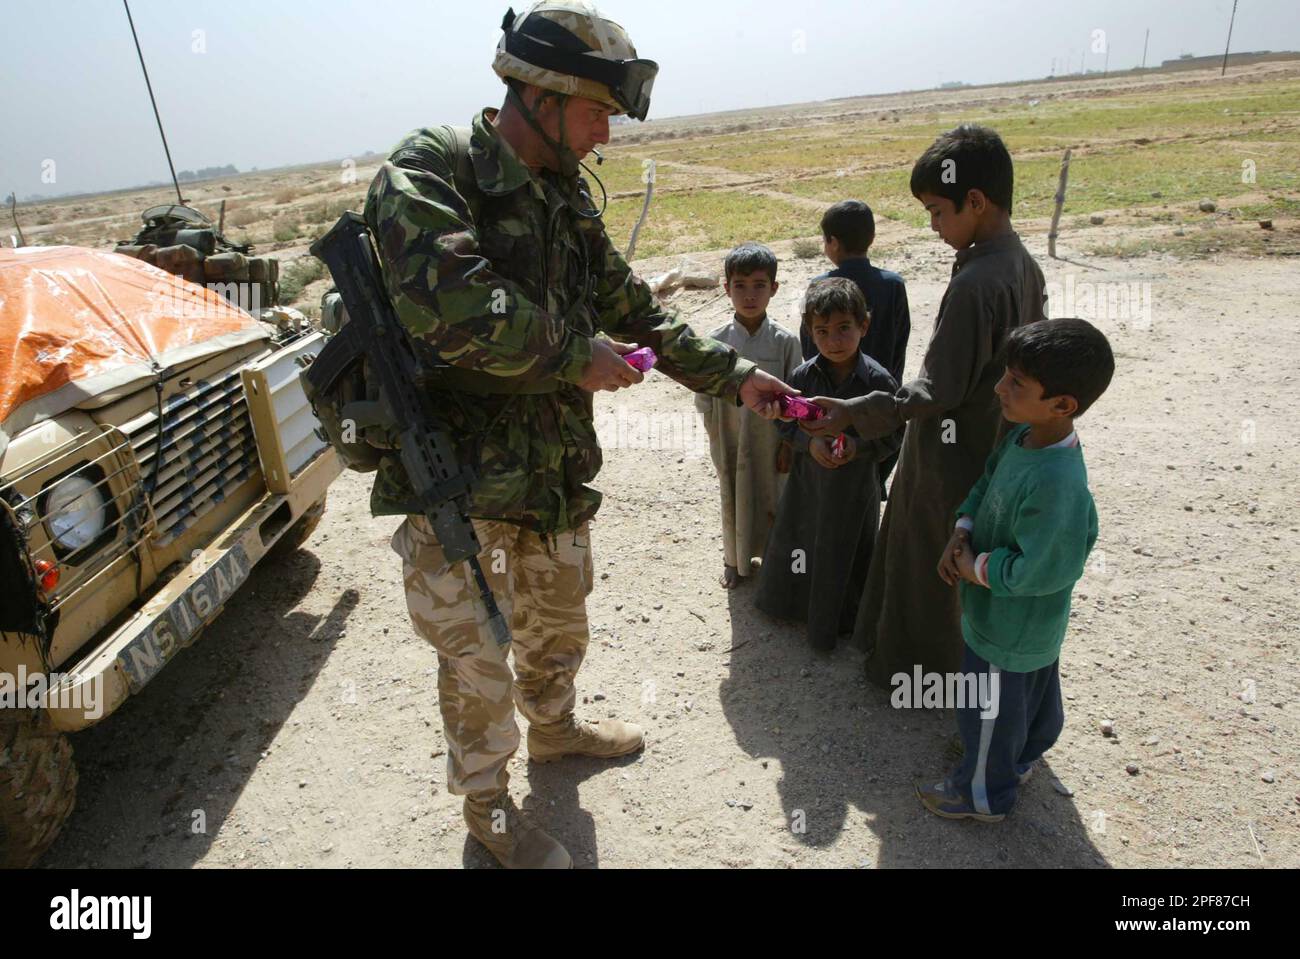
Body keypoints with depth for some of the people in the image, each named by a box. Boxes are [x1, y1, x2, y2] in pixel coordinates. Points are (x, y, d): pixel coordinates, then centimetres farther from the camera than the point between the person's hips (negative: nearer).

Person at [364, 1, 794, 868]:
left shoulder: (568, 197, 8)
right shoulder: (427, 173, -16)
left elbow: (634, 310, 13)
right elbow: (454, 308, -34)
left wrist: (733, 377, 7)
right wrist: (577, 357, -22)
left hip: (553, 472, 7)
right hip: (455, 482, -7)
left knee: (559, 626, 26)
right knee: (478, 660, 11)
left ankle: (553, 729, 55)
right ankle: (487, 804, 37)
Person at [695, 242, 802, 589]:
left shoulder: (785, 341, -10)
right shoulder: (717, 340, -9)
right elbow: (704, 396, -1)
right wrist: (716, 439, -2)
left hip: (772, 442, 0)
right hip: (730, 443, 1)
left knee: (774, 502, 13)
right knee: (734, 502, 16)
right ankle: (735, 561, 38)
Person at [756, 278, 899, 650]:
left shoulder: (878, 379, -16)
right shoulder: (804, 375, -10)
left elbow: (892, 437, -8)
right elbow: (786, 422, 0)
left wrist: (860, 446, -26)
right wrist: (809, 442, -18)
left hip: (855, 484, -2)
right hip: (808, 479, 2)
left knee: (849, 553, 14)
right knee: (796, 542, 18)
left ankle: (846, 621, 37)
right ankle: (795, 603, 46)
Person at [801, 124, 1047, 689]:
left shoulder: (974, 283, -27)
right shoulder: (1023, 264, 2)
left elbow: (938, 392, -28)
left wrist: (854, 413, -31)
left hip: (949, 458, -9)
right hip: (991, 446, 9)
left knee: (925, 563, 10)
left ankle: (916, 669, 31)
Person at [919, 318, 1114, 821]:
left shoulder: (1056, 486, -38)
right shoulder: (1026, 436, -9)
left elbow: (1040, 570, -33)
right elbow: (987, 483, 6)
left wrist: (977, 569, -19)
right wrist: (960, 535, -7)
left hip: (1008, 630, -9)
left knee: (990, 712, 15)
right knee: (1033, 695, 32)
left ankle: (982, 794, 40)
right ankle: (1021, 759, 58)